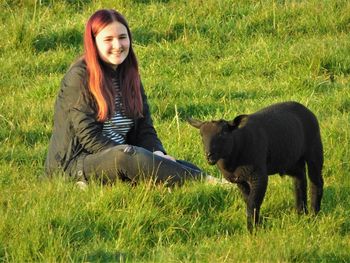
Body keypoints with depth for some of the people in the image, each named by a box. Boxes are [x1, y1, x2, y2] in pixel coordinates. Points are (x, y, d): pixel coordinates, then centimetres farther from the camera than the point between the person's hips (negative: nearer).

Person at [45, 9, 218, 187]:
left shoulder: (129, 75, 13)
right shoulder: (79, 77, -9)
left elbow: (145, 128, 10)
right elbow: (90, 138, -15)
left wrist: (158, 154, -12)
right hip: (74, 164, -8)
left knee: (185, 167, -16)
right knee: (126, 156, -37)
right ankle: (207, 182, -44)